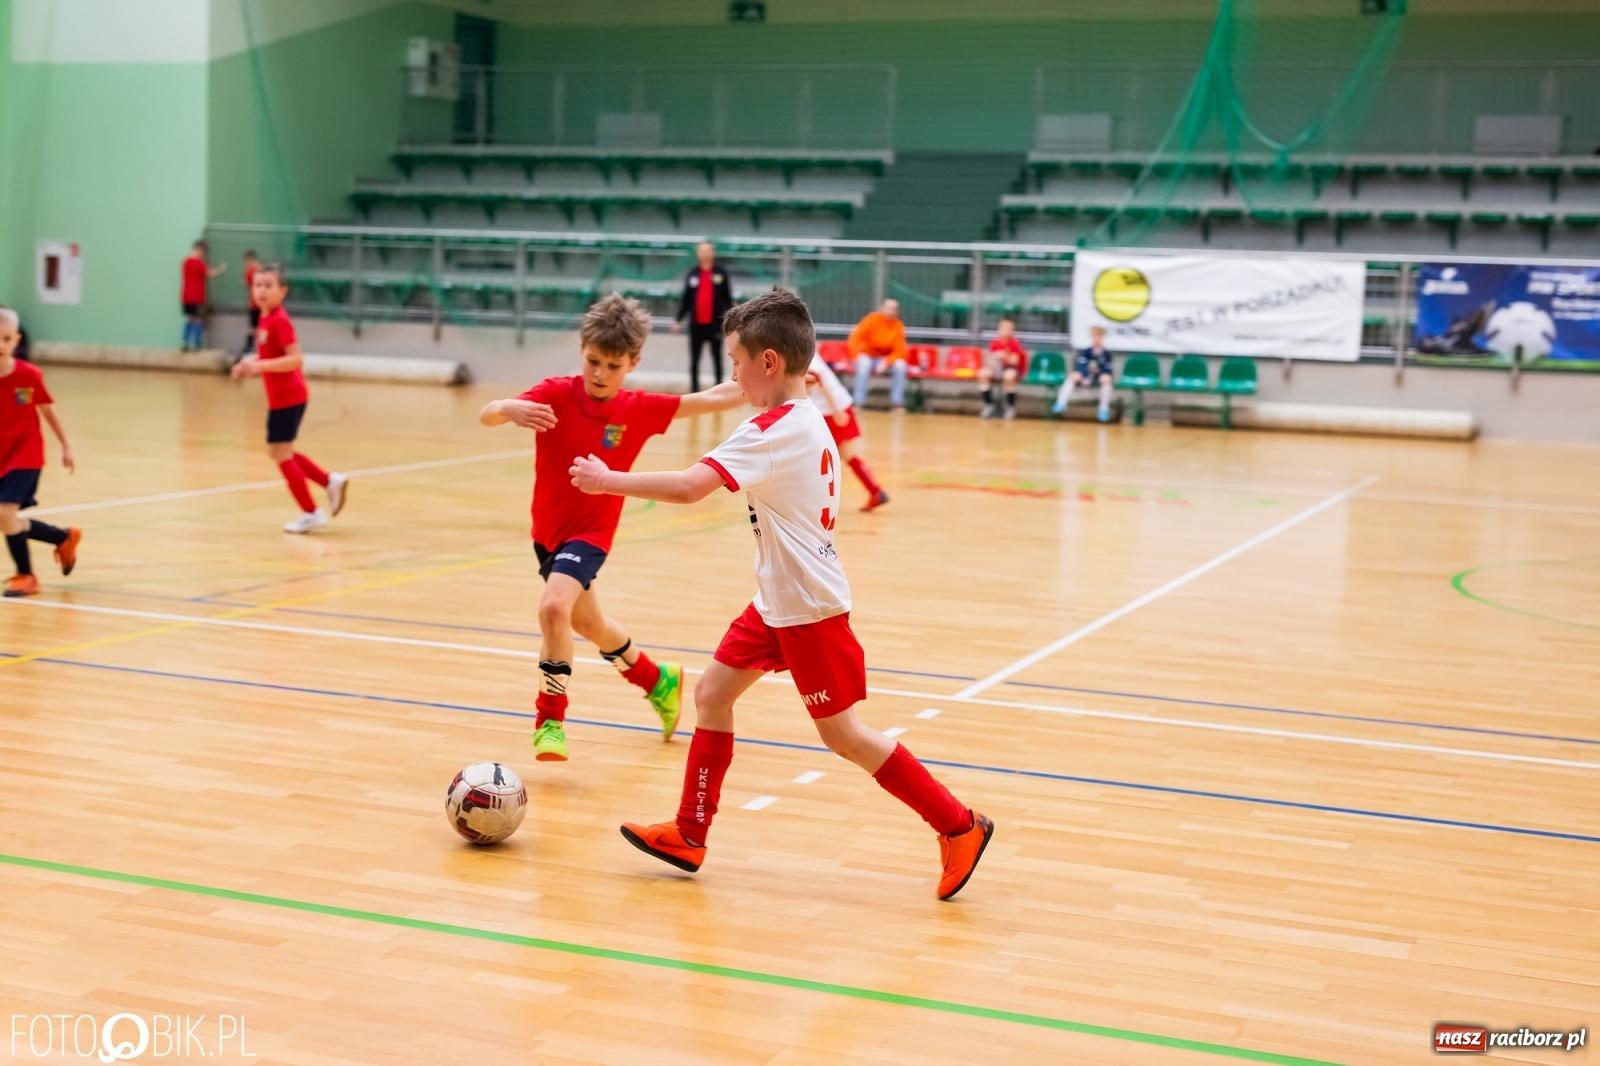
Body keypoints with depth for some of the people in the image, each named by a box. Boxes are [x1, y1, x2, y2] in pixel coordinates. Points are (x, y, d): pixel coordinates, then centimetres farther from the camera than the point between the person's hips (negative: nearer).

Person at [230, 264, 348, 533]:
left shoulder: (279, 321, -19)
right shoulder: (266, 319, 10)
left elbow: (296, 359, -26)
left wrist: (260, 366, -31)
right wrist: (252, 362, 8)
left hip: (287, 397, -10)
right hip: (284, 396, 10)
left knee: (280, 453, -2)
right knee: (279, 451, 18)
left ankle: (311, 514, 6)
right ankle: (331, 482, 21)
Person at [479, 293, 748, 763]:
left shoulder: (639, 409, -11)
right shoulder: (556, 394, -15)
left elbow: (711, 399, -4)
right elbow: (487, 415, -28)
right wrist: (510, 409, -52)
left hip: (591, 532, -3)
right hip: (548, 529, 3)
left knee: (554, 606, -28)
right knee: (588, 623, 21)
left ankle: (550, 720, -13)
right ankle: (658, 680, 47)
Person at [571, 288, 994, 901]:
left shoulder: (774, 430, -22)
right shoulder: (808, 420, 6)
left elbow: (687, 487, -31)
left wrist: (607, 481, -21)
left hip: (808, 607, -10)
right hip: (777, 601, 10)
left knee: (844, 735, -1)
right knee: (712, 693, 11)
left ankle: (958, 826, 8)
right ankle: (689, 836, 19)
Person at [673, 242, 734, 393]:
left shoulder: (722, 272, -1)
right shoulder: (693, 273, 4)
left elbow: (728, 298, -1)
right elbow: (686, 298, 8)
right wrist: (678, 319, 4)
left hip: (715, 323, -2)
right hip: (696, 323, 2)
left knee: (717, 358, 7)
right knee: (694, 360, 7)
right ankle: (694, 391, 14)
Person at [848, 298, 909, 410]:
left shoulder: (898, 326, -10)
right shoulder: (873, 319, -14)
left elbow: (899, 351, -11)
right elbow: (855, 337, -16)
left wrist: (886, 362, -27)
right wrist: (857, 357, -26)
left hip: (887, 358, 2)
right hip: (868, 356, -2)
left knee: (900, 364, -27)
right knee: (864, 364, -36)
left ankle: (897, 402, -20)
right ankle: (859, 402, -33)